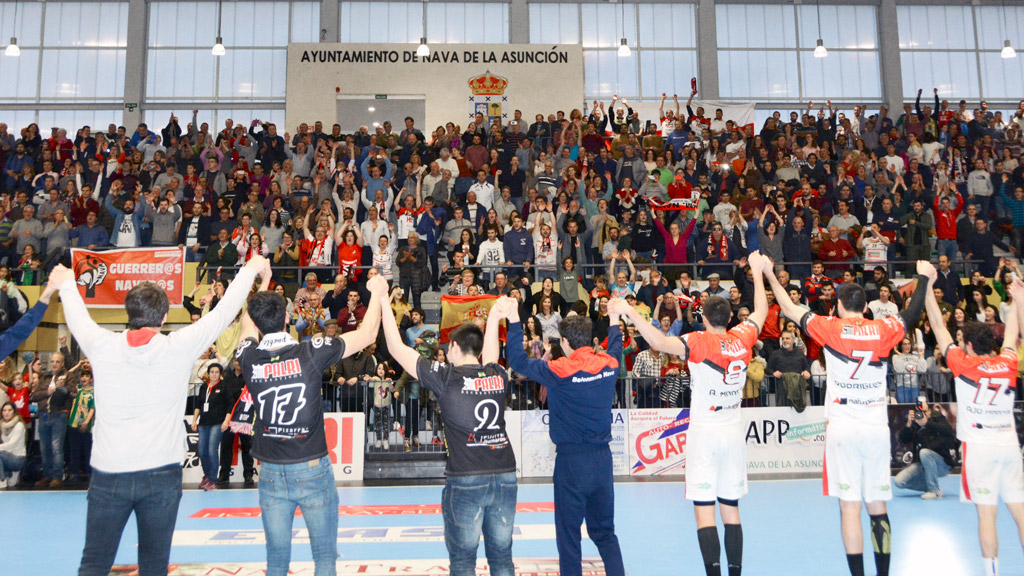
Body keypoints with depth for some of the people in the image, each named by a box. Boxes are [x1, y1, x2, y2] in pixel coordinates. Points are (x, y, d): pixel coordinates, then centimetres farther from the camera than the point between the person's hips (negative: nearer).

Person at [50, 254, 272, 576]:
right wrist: (251, 270, 19)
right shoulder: (179, 348, -8)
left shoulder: (102, 346, -5)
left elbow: (78, 319, 18)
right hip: (162, 473, -1)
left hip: (109, 474, 1)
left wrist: (67, 285, 39)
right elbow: (223, 313, 4)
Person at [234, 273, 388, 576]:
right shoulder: (311, 353, -15)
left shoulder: (249, 359, -6)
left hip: (271, 474, 3)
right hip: (313, 470, -3)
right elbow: (367, 335, -5)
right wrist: (377, 293, 10)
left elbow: (248, 325, 17)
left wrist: (261, 282, 29)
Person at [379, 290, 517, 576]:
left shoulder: (446, 377, -6)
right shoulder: (498, 375, 5)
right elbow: (490, 360, 31)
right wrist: (494, 319, 33)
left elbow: (396, 348, -1)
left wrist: (383, 302, 7)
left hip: (464, 480, -4)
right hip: (505, 477, 4)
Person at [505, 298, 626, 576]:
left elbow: (518, 361, -10)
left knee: (568, 532, 7)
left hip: (571, 460, -5)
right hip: (602, 458, 5)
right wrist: (614, 319, 38)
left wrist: (514, 321, -4)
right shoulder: (609, 364, -1)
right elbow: (615, 348, 23)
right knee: (604, 531, 17)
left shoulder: (560, 371, -16)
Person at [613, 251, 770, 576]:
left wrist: (631, 313, -30)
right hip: (735, 432, 5)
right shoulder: (742, 339, 1)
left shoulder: (698, 342, -13)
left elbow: (660, 343, -31)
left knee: (704, 512, -2)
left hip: (704, 433, -5)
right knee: (731, 510, 12)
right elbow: (761, 311, 20)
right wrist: (758, 271, 31)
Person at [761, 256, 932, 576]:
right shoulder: (884, 330, 3)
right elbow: (913, 314, 20)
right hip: (877, 427, 3)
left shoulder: (831, 328, -4)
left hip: (843, 427, -3)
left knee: (850, 506, -1)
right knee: (877, 506, 11)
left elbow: (790, 309, 3)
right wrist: (923, 276, 34)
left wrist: (770, 274, 14)